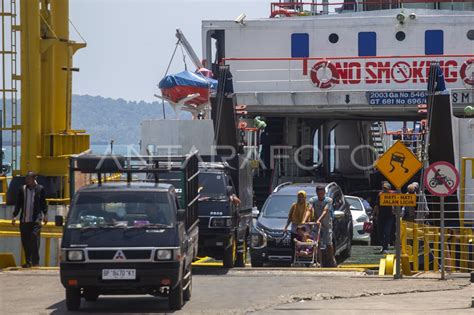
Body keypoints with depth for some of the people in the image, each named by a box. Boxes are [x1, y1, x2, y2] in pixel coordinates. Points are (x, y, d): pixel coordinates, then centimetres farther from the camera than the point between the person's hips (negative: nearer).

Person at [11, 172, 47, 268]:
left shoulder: (40, 189, 3)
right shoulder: (22, 189, 9)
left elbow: (43, 203, 7)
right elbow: (18, 203, 11)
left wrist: (45, 214, -3)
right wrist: (14, 215, 5)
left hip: (35, 220, -3)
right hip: (24, 220, 3)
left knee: (34, 239, -13)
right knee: (25, 241, 4)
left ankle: (35, 261, -8)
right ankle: (28, 261, 12)